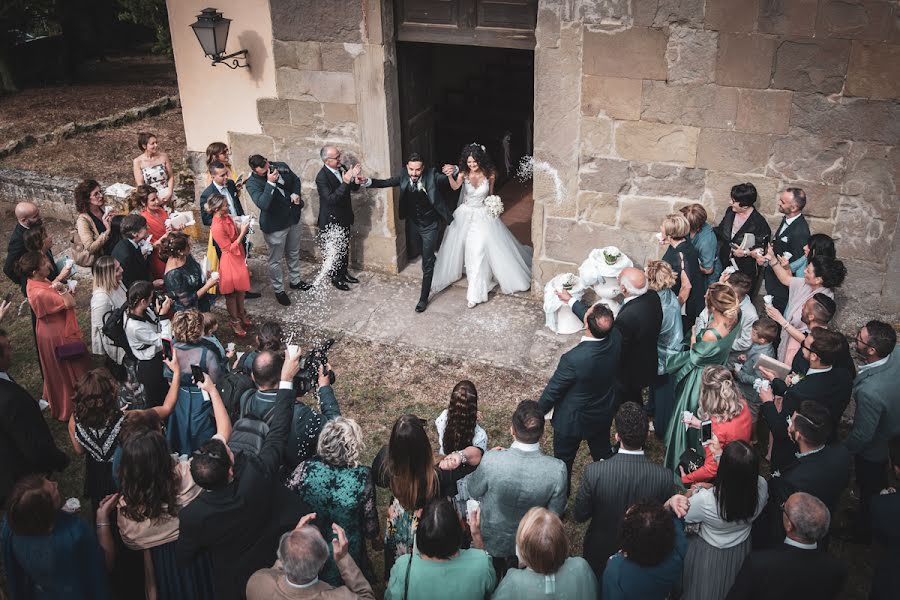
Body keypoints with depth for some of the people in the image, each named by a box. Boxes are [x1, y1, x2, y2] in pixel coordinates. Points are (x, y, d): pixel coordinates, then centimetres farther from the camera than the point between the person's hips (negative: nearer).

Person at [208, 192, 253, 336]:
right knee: (231, 293, 12)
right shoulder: (217, 227, -29)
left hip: (239, 256, 8)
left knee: (240, 289, 23)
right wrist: (242, 232, -26)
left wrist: (242, 228, -10)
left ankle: (241, 314, 43)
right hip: (230, 261, -8)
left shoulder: (227, 217, -4)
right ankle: (235, 322, 28)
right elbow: (231, 248, -23)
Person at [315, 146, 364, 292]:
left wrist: (355, 177, -19)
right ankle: (336, 278, 26)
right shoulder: (322, 177, -25)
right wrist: (345, 182, -39)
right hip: (331, 220, -7)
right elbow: (331, 199, -32)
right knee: (333, 251, 9)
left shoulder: (342, 168, -4)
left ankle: (343, 273, 39)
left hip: (344, 217, 7)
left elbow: (354, 188, 3)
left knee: (344, 248, 21)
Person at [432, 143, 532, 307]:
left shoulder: (489, 175, -10)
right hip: (466, 214, 1)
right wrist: (450, 176, -54)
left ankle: (475, 293, -3)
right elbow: (455, 187, -34)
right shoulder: (464, 174, -13)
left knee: (478, 250, -9)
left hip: (483, 215, -1)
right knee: (458, 246, 11)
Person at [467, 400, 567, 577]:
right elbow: (556, 512, -17)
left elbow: (474, 492, -15)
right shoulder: (557, 470, -35)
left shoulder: (491, 461, -37)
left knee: (491, 578, 34)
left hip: (492, 540, 0)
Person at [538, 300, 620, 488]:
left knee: (563, 461, 22)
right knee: (603, 454, 30)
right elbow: (599, 323, 1)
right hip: (603, 415, 5)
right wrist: (573, 302, 14)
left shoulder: (572, 359, -39)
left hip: (572, 420, -5)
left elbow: (552, 392, -23)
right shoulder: (615, 339, -24)